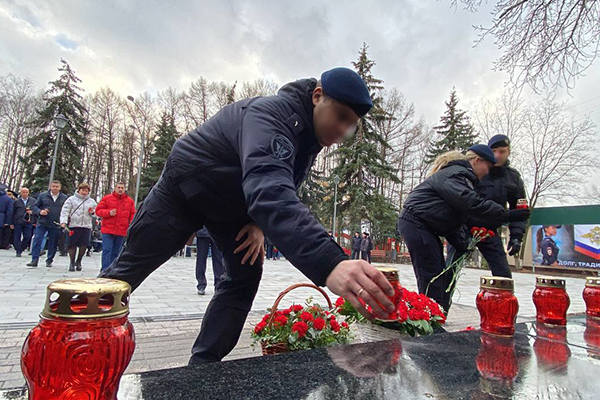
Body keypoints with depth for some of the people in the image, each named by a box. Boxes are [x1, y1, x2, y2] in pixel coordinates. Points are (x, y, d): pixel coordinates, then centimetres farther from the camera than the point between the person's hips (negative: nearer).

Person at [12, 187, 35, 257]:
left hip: (28, 222, 1)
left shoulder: (33, 201, 7)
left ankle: (21, 248, 23)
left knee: (27, 237, 0)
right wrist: (12, 222, 2)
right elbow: (13, 212, 5)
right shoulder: (16, 201, 4)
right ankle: (18, 251, 11)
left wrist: (32, 212, -13)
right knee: (17, 237, 2)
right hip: (18, 222, -1)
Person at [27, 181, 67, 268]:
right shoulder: (43, 195, 3)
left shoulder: (64, 198, 4)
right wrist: (40, 211, -14)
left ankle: (49, 260, 19)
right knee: (37, 241, -6)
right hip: (42, 223, 0)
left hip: (56, 225, 0)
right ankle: (34, 261, -2)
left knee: (53, 243, 7)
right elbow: (35, 206, 7)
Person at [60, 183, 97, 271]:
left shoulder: (92, 201, 14)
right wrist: (63, 221, -14)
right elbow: (65, 211, -1)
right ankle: (72, 262, 17)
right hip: (73, 225, -2)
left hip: (86, 226, 2)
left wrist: (92, 212, -1)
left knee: (84, 245, -1)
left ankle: (78, 261, 20)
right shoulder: (71, 199, 6)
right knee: (72, 245, 2)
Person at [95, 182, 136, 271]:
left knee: (116, 252, 9)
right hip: (107, 230, -2)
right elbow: (98, 210, 4)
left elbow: (133, 214, 11)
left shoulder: (130, 201, 9)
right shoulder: (107, 198, 6)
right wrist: (109, 213, -14)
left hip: (122, 231, 2)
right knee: (107, 250, -8)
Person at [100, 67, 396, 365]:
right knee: (130, 268, 6)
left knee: (245, 276, -2)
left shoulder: (312, 134, -8)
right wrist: (329, 263, -67)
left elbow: (283, 188, 5)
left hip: (232, 204, 7)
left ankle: (202, 366, 11)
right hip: (183, 189, -6)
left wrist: (261, 222, -15)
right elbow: (268, 187, -56)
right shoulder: (270, 114, -37)